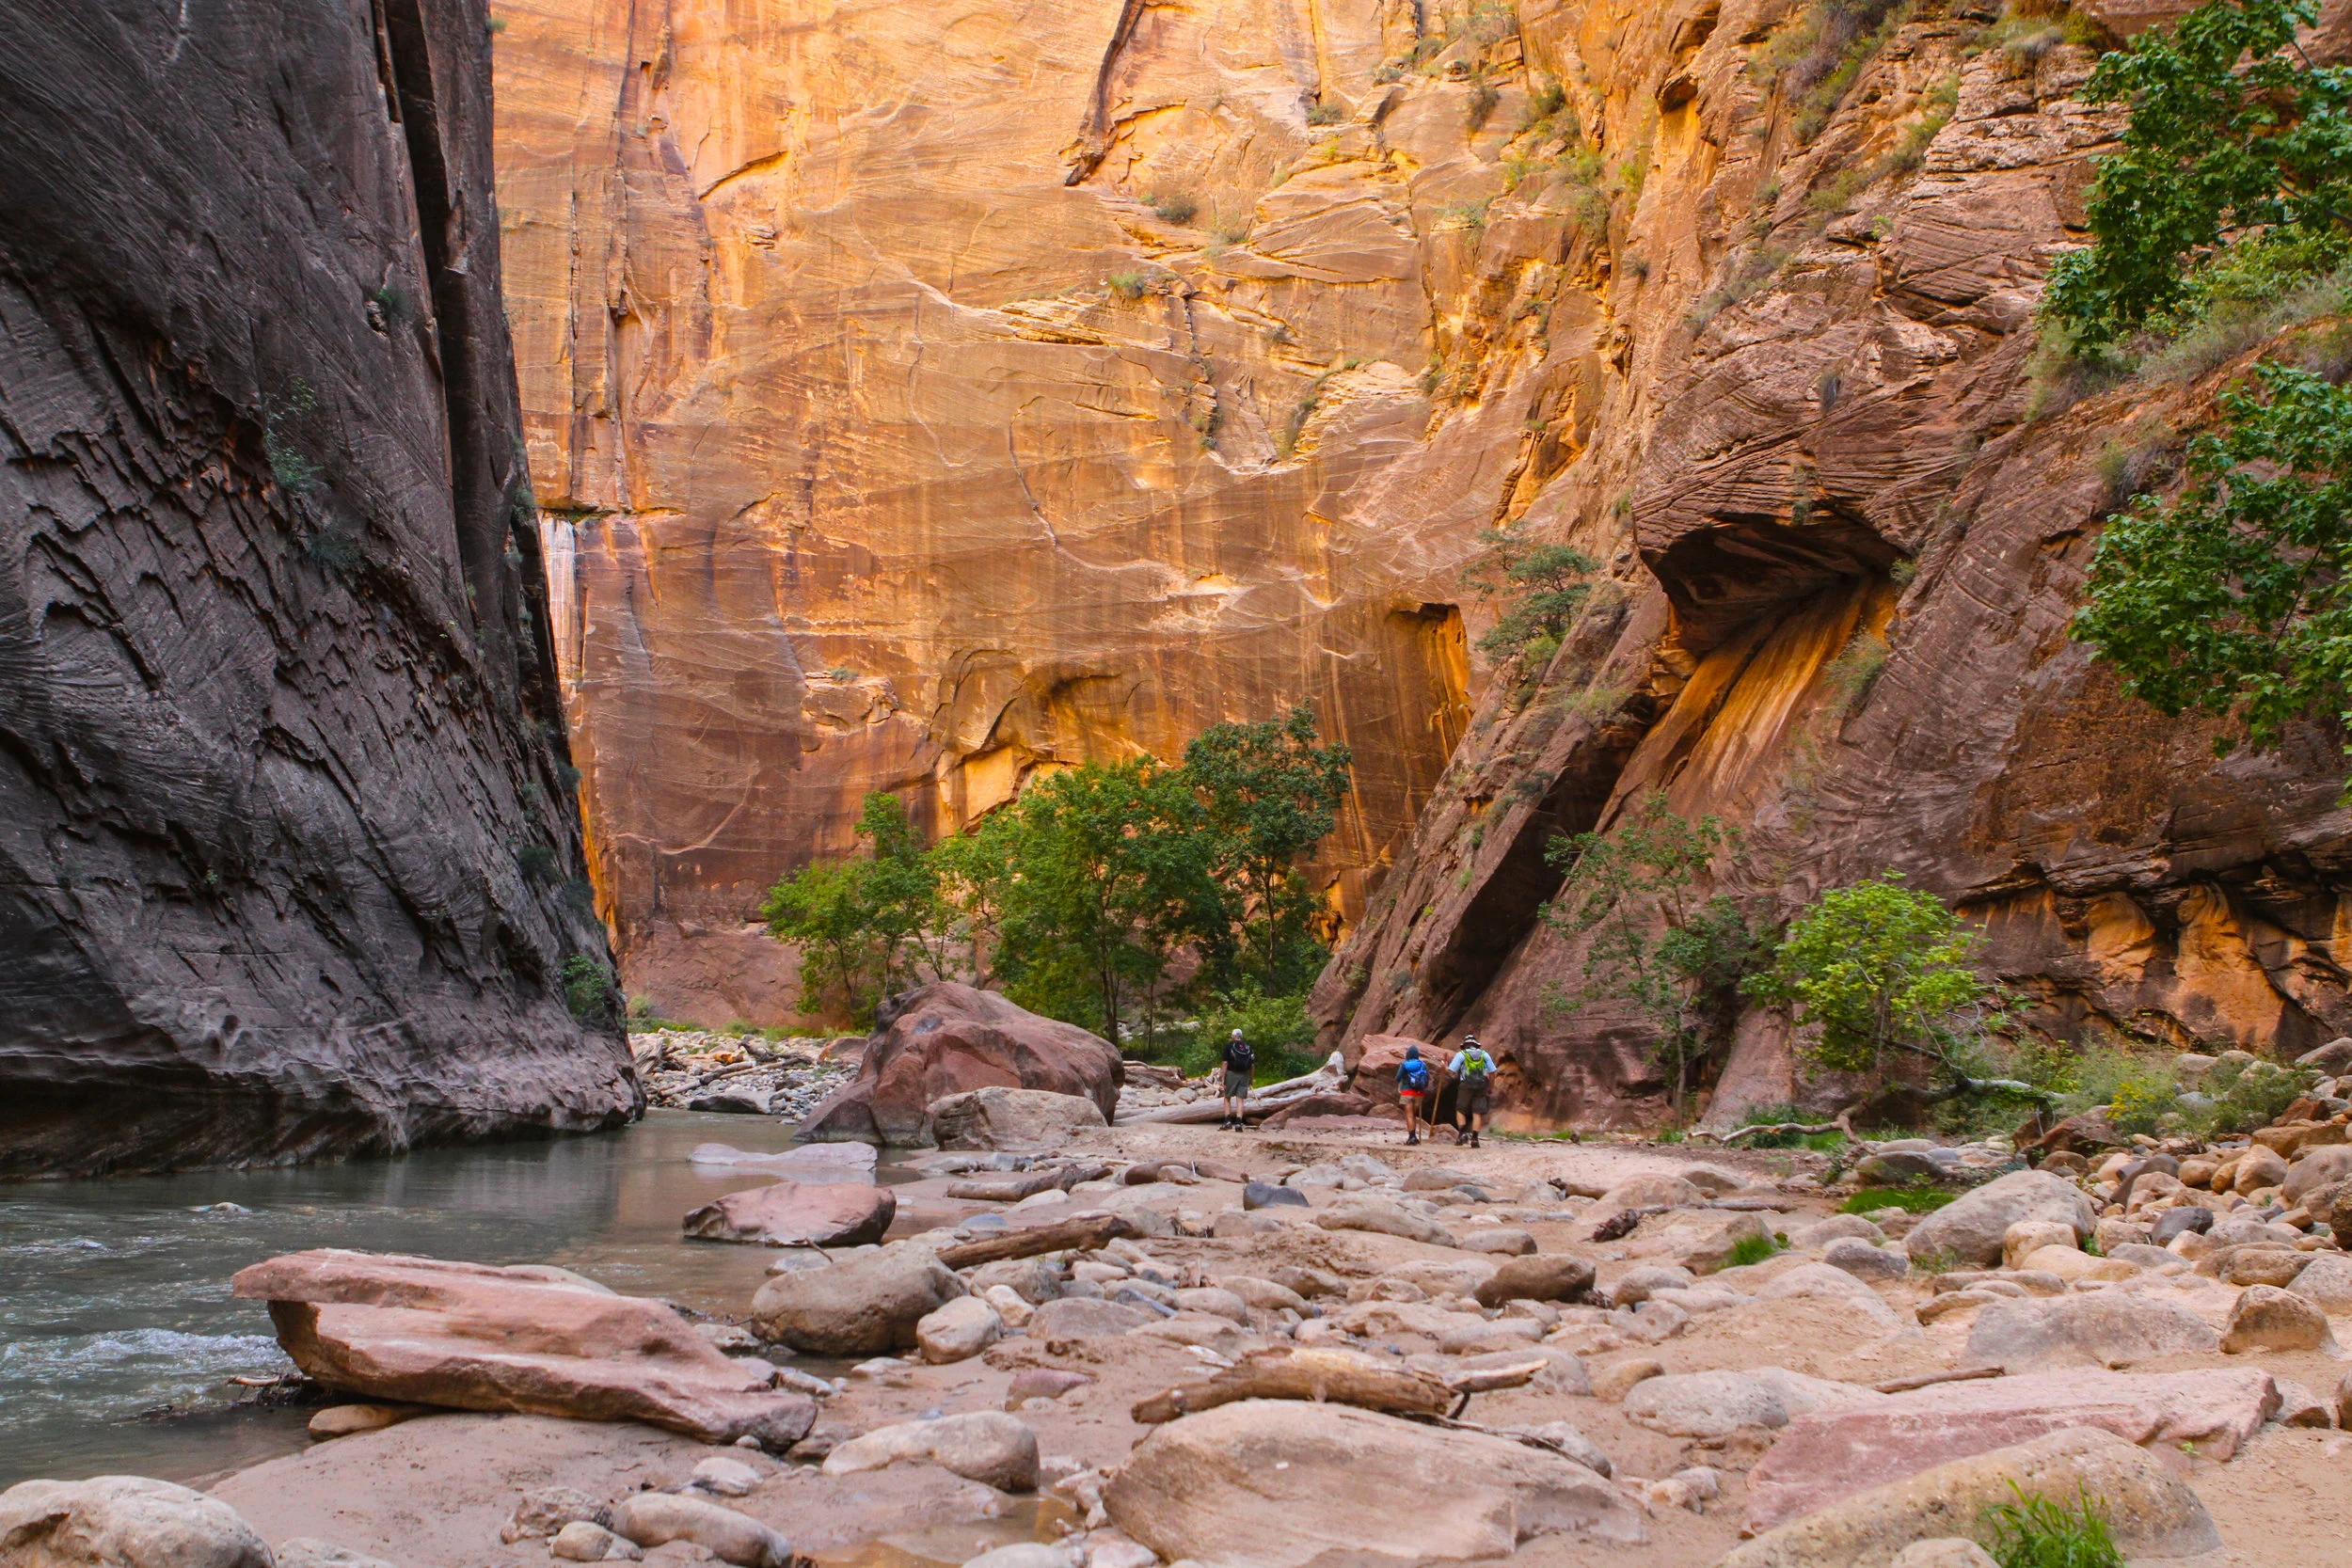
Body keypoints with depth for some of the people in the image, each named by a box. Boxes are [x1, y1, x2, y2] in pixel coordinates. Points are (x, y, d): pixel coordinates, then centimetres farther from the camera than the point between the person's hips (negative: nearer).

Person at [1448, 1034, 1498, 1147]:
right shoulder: (1484, 1054, 12)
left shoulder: (1461, 1054, 3)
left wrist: (1445, 1067, 17)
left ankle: (1463, 1132, -6)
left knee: (1461, 1110, 11)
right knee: (1477, 1113, 3)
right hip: (1481, 1087, 2)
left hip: (1466, 1086, -2)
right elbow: (1492, 1072, 8)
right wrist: (1491, 1086, 20)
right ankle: (1474, 1138, -4)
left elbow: (1452, 1071, -4)